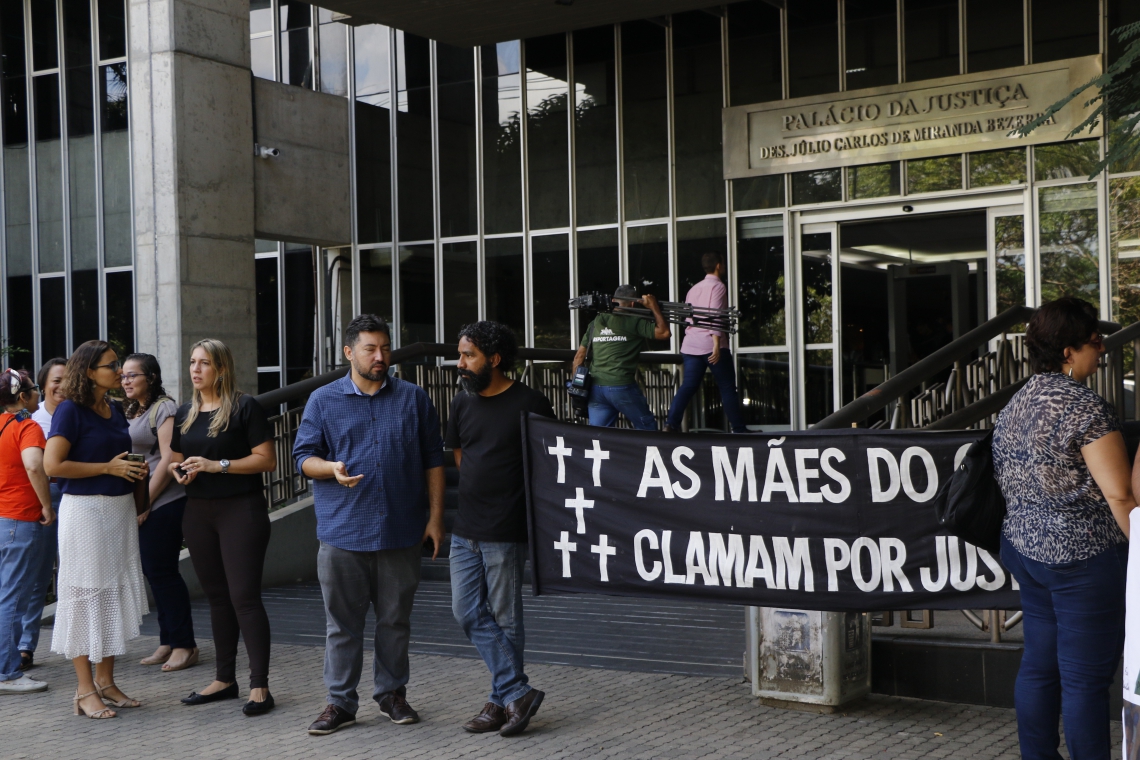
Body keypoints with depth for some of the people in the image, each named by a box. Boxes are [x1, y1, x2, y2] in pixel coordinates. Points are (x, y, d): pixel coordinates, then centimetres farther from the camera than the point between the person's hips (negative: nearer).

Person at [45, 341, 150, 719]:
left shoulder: (116, 410, 12)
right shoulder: (71, 410, -10)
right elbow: (52, 464, -19)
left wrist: (136, 471, 7)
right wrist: (109, 468, -17)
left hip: (121, 508, 8)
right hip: (85, 509, -8)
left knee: (115, 595, 11)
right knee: (85, 596, -2)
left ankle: (106, 681, 22)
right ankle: (85, 690, 6)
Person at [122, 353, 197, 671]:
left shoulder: (164, 409, -8)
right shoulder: (130, 412, 18)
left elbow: (168, 460, -14)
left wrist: (145, 502, -15)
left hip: (163, 503, -8)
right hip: (140, 504, 8)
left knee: (162, 571, -6)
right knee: (154, 572, 10)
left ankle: (184, 645, 2)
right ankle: (168, 642, 18)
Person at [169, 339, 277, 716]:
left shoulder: (244, 408, -7)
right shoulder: (185, 414, 13)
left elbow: (267, 459, -12)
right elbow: (177, 458, 23)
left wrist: (218, 465, -19)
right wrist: (178, 469, 0)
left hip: (241, 510, -7)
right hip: (199, 512, 7)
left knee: (244, 596, -9)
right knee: (217, 596, 12)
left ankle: (259, 686, -6)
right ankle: (225, 678, 21)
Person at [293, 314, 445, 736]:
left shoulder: (413, 398, 8)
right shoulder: (323, 401, 6)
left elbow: (433, 461, 9)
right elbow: (304, 456, 4)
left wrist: (435, 517, 3)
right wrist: (333, 469, -18)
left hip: (401, 531, 1)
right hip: (342, 532, -1)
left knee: (395, 619, 9)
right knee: (342, 622, 4)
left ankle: (392, 693, 23)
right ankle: (340, 701, 13)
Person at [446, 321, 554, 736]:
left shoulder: (529, 404, -10)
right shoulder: (462, 403, 9)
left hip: (506, 533, -7)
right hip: (466, 530, 7)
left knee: (504, 618, 3)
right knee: (468, 612, 3)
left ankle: (503, 699, 15)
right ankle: (519, 692, 8)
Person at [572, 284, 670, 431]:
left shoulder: (596, 323, 13)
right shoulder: (633, 322, -3)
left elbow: (579, 356, 12)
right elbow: (664, 332, -6)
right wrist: (654, 307, 4)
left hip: (596, 388, 5)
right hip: (622, 387, -5)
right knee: (647, 428, 13)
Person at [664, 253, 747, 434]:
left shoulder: (694, 288, 20)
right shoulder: (718, 286, -3)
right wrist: (717, 345, -21)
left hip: (690, 345, 6)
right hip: (711, 344, -6)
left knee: (688, 385, 2)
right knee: (727, 387, 2)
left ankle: (671, 424, -13)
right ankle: (738, 428, 7)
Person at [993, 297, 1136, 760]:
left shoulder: (1015, 405, 10)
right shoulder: (1082, 405, -16)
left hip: (1025, 546, 9)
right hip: (1083, 555, -9)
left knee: (1039, 664, 16)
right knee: (1086, 677, -1)